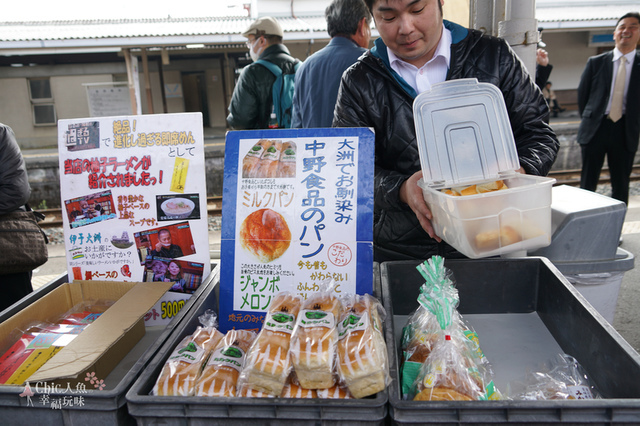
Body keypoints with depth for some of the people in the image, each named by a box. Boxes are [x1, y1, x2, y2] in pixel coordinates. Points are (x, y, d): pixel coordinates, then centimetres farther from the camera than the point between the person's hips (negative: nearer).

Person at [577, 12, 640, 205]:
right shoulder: (595, 62, 6)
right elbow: (582, 95, 10)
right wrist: (589, 121, 10)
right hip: (595, 129, 0)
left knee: (620, 185, 6)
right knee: (587, 184, 3)